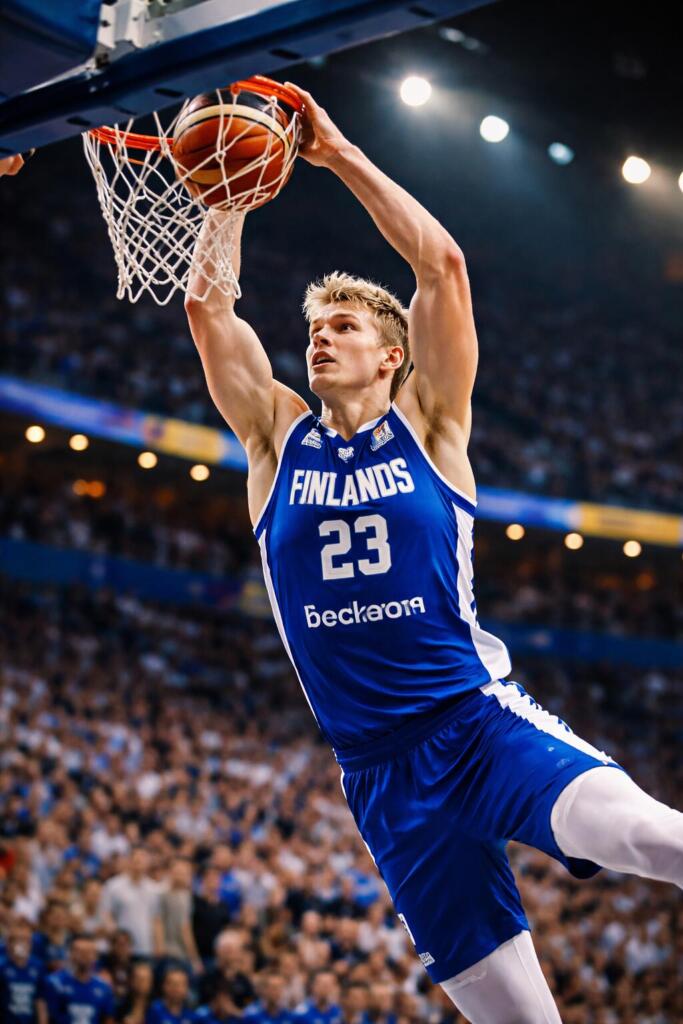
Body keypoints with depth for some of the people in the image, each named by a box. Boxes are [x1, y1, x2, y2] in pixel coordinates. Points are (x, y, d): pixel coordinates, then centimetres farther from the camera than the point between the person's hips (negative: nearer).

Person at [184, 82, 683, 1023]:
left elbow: (442, 262, -6)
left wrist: (339, 155, -3)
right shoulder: (276, 438, 10)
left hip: (482, 717, -2)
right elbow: (207, 303, 5)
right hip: (379, 765, 2)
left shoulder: (427, 424, 3)